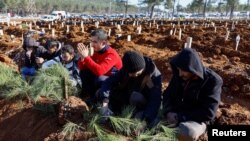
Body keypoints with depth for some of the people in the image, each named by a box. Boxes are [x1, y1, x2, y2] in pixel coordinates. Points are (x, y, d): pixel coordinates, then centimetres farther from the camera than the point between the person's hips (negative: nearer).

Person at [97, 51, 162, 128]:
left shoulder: (154, 75, -27)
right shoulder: (126, 70, -16)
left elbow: (155, 100, -34)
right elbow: (110, 81, -23)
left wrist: (145, 119, -46)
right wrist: (105, 102, -39)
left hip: (145, 102, -4)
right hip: (128, 98, 4)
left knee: (136, 97, -40)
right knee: (100, 93, -13)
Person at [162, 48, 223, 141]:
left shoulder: (212, 81, -16)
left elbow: (208, 113, -19)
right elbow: (168, 94, 6)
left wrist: (180, 117, -24)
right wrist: (168, 112, -15)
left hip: (196, 119, -5)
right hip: (175, 115, 5)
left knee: (187, 133, -39)